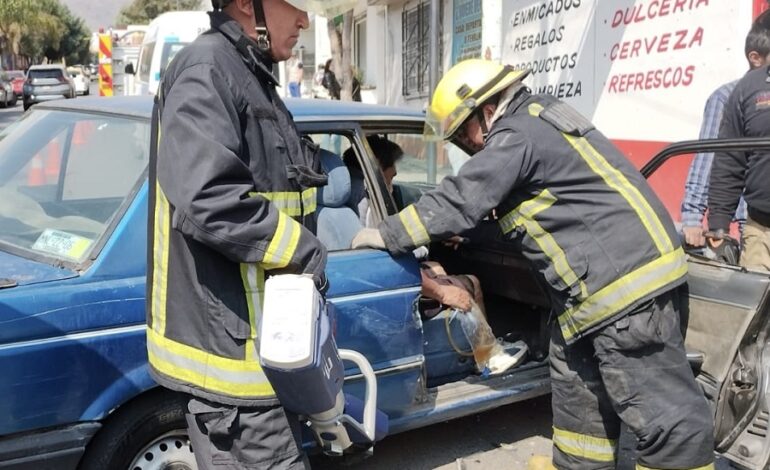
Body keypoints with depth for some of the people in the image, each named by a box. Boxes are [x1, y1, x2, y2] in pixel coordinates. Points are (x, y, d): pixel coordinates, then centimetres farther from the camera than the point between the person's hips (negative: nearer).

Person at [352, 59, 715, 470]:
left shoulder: (518, 136, -14)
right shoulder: (538, 120, 17)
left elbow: (457, 201, -16)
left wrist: (386, 234, -6)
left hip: (628, 281, -11)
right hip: (613, 280, 11)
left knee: (662, 408, -3)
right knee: (576, 385, 20)